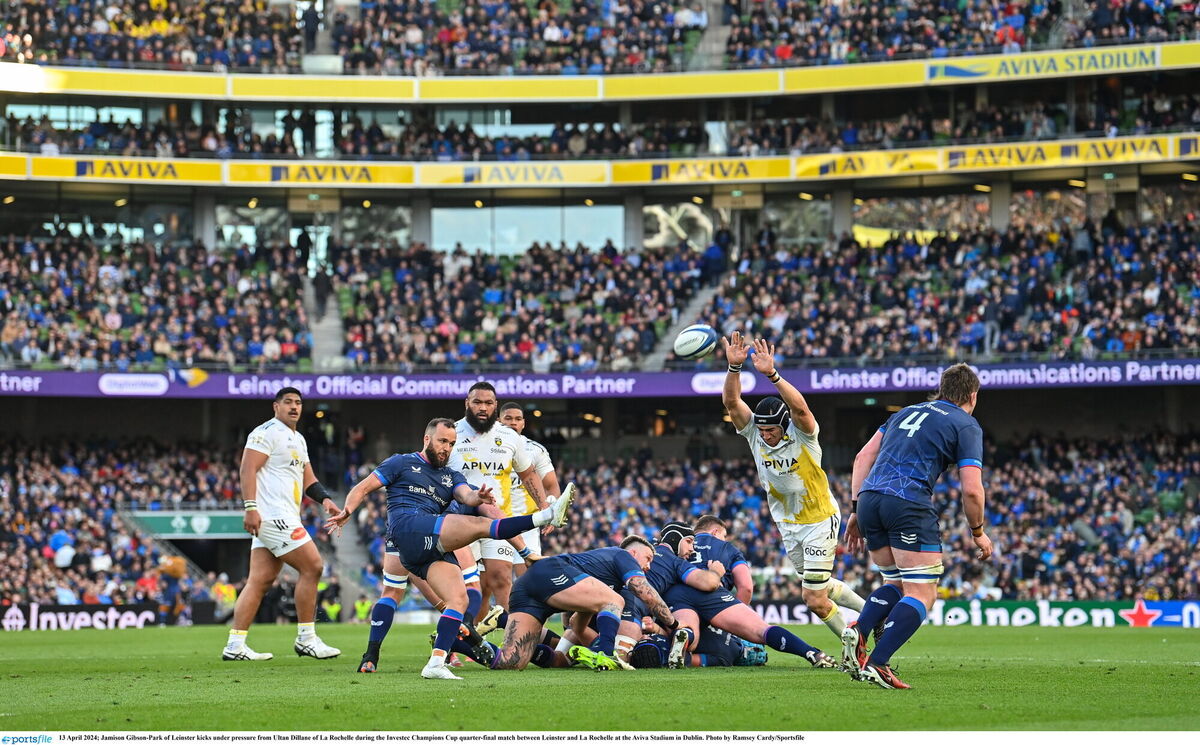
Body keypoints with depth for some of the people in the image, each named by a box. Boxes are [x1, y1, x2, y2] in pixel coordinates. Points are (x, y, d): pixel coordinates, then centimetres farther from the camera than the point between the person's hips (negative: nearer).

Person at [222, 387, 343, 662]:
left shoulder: (298, 440, 23)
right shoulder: (267, 432, -7)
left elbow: (307, 479, 24)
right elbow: (247, 469, -14)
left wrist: (325, 499, 5)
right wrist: (250, 507, -24)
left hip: (284, 519, 10)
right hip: (272, 515, -10)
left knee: (260, 581, 6)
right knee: (312, 567, -9)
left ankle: (235, 645, 4)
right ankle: (306, 639, -3)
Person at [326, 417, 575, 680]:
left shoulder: (451, 476, 29)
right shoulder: (402, 463, 18)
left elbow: (466, 495, 7)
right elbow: (363, 488, 14)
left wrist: (477, 497, -18)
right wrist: (347, 511, -6)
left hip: (435, 548, 6)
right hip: (407, 527, -6)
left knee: (459, 600, -15)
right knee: (477, 525, -24)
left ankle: (436, 663, -22)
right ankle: (547, 515, -33)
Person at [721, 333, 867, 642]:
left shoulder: (802, 434, -22)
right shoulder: (754, 432, -9)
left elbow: (800, 407, -43)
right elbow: (731, 402, -21)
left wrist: (772, 374, -55)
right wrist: (734, 367, -39)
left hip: (820, 520, -6)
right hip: (788, 524, 6)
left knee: (815, 600, -7)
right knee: (821, 588, 17)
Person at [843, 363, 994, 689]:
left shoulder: (907, 412, 26)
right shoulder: (966, 426, 8)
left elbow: (863, 457, 20)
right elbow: (971, 489, -2)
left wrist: (857, 510, 21)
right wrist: (978, 533, 13)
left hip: (868, 497, 6)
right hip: (909, 503, -6)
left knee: (896, 583, 22)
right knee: (922, 595, -2)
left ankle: (858, 631, -6)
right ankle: (877, 663, -19)